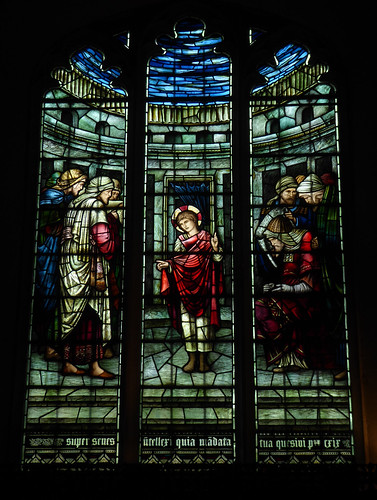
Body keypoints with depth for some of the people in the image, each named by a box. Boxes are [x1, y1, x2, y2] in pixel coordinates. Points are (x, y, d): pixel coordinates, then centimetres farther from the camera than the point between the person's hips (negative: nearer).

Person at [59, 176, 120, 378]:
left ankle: (69, 363, 15)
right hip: (90, 269, -8)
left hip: (69, 268, 8)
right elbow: (104, 243, -14)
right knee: (94, 316, -3)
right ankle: (94, 365, 0)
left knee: (72, 316, 10)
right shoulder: (97, 210, -9)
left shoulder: (73, 207, 15)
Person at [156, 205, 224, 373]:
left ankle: (203, 359, 1)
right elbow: (176, 262, 10)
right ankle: (192, 358, 6)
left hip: (203, 286, -2)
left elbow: (217, 261, 3)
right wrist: (167, 265, -9)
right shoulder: (180, 241, 14)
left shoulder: (207, 238, 7)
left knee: (202, 320, -5)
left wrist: (216, 249, -15)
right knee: (186, 320, -1)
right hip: (184, 286, 3)